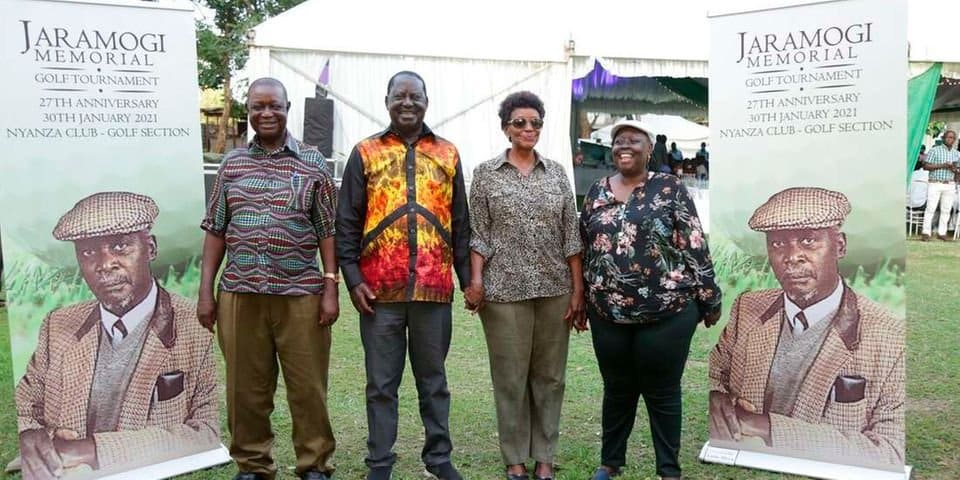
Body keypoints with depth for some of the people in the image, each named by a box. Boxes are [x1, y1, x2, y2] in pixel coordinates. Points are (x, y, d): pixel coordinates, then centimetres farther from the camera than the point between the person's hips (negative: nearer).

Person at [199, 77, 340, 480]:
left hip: (301, 295, -2)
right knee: (245, 388, 9)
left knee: (308, 387, 4)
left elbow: (328, 231, 2)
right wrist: (206, 290, 6)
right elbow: (215, 231, 11)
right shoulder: (232, 163, 11)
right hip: (240, 295, 2)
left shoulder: (312, 162, 4)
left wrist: (331, 288, -5)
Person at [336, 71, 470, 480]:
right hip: (379, 289, -1)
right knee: (382, 382, 8)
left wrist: (467, 278, 5)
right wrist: (352, 278, -8)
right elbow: (347, 223, 2)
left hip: (435, 289, 1)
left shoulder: (448, 154, 9)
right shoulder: (365, 153, 4)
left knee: (433, 378, 13)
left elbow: (460, 224, 10)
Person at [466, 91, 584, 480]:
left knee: (549, 375, 9)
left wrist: (578, 288, 1)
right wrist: (475, 280, -10)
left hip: (555, 288, 2)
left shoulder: (556, 172, 7)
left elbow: (571, 235, 5)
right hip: (504, 288, -2)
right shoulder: (486, 172, 2)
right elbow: (479, 233, 0)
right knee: (510, 376, 6)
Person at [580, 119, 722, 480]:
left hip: (667, 312, -3)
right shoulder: (597, 193, 9)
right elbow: (584, 248, 14)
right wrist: (582, 299, 14)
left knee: (662, 392, 8)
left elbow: (694, 246, -4)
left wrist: (709, 299, -4)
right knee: (617, 390, 15)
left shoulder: (670, 189, -4)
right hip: (608, 314, 4)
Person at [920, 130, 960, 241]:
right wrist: (942, 166, -15)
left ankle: (941, 233, 11)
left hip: (950, 185, 4)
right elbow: (925, 166, -6)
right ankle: (926, 232, -3)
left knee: (946, 210, 4)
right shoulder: (934, 150, -1)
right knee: (930, 208, -7)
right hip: (935, 184, -4)